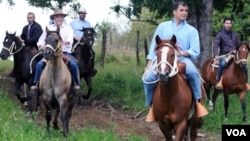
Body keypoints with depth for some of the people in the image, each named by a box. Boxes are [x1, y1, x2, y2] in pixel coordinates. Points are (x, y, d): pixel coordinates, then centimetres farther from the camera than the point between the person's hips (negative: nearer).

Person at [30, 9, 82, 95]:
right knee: (40, 64, -23)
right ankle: (35, 85, -12)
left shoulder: (68, 28, 8)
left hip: (65, 52, -1)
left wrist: (65, 42, -34)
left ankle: (77, 85, -14)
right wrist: (41, 45, -9)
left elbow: (70, 39, -10)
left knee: (73, 64, -28)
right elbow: (41, 40, 15)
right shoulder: (49, 28, 13)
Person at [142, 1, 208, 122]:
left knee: (193, 73, -36)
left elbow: (195, 51, 1)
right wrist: (149, 64, 3)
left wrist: (182, 53, -18)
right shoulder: (162, 26, 15)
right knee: (148, 78, -25)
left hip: (183, 59, -1)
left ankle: (198, 102, -20)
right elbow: (154, 45, 14)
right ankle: (152, 106, -2)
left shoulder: (192, 30, 10)